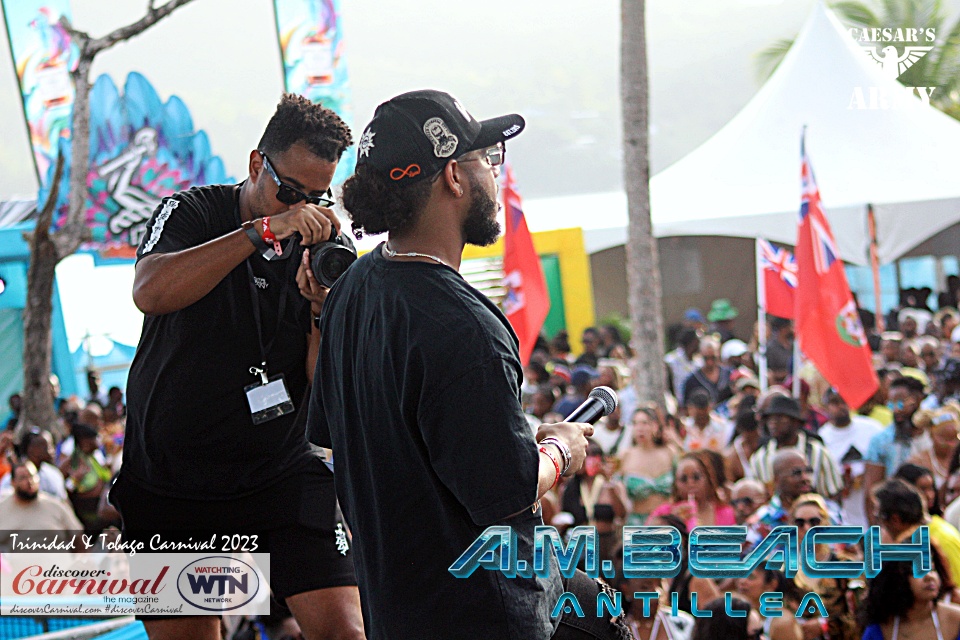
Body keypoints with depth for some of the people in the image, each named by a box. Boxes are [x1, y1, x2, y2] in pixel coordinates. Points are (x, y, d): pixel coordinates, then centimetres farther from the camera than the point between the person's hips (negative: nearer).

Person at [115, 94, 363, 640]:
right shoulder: (192, 214, -4)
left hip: (280, 469, 1)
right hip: (169, 476, -1)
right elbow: (151, 292, -28)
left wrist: (321, 307, -21)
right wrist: (265, 230, -31)